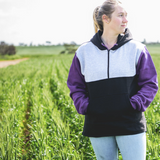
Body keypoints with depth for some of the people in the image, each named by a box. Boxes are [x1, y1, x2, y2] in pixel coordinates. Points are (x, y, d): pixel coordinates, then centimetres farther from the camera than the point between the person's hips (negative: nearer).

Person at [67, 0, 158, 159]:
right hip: (98, 126, 1)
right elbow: (75, 86, 10)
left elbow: (150, 83, 2)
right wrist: (84, 107, -5)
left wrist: (135, 105, -11)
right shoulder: (84, 51, 3)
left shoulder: (136, 49, 0)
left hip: (130, 125, -1)